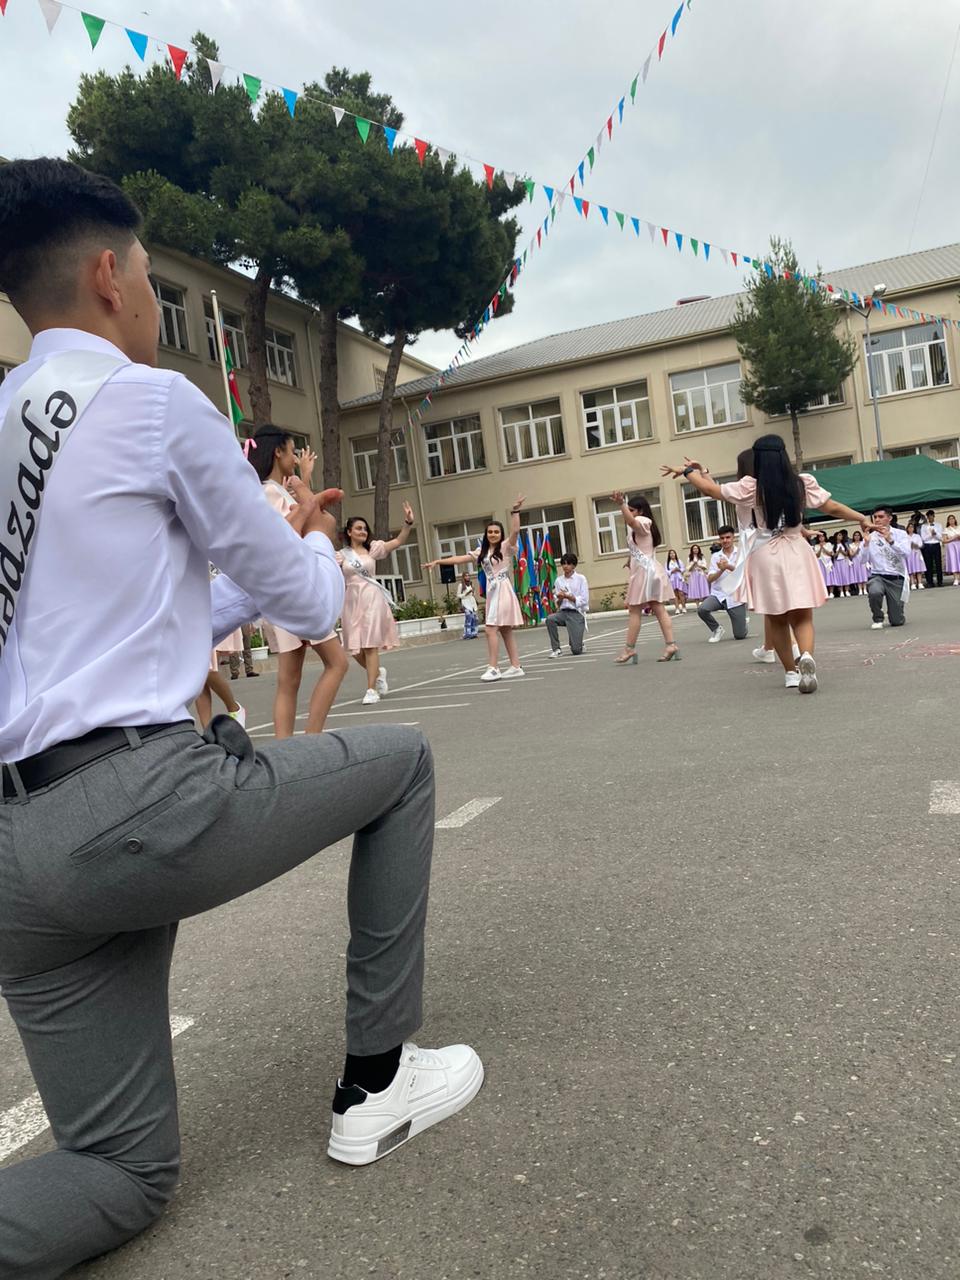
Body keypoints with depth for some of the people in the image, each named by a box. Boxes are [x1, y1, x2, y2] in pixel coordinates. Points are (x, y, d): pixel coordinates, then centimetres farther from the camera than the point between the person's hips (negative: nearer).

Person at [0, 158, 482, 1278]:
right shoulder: (155, 401, -4)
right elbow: (308, 606, 2)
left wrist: (274, 545, 32)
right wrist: (317, 549, 25)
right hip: (146, 806, -8)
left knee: (126, 1173, 22)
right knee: (402, 764, 18)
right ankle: (375, 1082, 20)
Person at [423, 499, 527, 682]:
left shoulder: (506, 546, -2)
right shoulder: (482, 551, 15)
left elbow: (515, 531, -20)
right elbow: (460, 559, 15)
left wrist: (515, 511, -31)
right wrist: (438, 561, 11)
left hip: (503, 591, -7)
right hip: (491, 592, 7)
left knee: (491, 629, -12)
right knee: (504, 630, 7)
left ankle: (493, 668, -9)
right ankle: (516, 666, 10)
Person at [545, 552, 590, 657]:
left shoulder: (580, 579, -1)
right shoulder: (559, 580, 9)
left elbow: (584, 600, -7)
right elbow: (557, 604, 10)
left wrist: (568, 596, -16)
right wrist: (559, 599, -13)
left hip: (577, 613, -3)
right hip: (563, 612, 3)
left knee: (576, 650, -12)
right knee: (550, 619, -33)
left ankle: (577, 644, 27)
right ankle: (556, 649, -16)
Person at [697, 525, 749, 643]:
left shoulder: (741, 552, 1)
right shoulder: (715, 556, 7)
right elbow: (709, 579, -2)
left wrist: (729, 566, -29)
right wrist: (721, 570, -20)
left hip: (736, 597, -2)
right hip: (718, 594, 2)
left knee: (740, 636, -2)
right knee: (702, 610, -30)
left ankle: (743, 623, 37)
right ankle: (717, 630, 0)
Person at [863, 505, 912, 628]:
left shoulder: (900, 534, 0)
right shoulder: (870, 537, 2)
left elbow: (906, 553, -18)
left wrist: (890, 540, -31)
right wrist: (866, 543, -21)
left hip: (896, 578, 0)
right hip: (877, 576, 0)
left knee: (897, 621, -3)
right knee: (874, 592, -38)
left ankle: (893, 612, 37)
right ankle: (878, 619, -6)